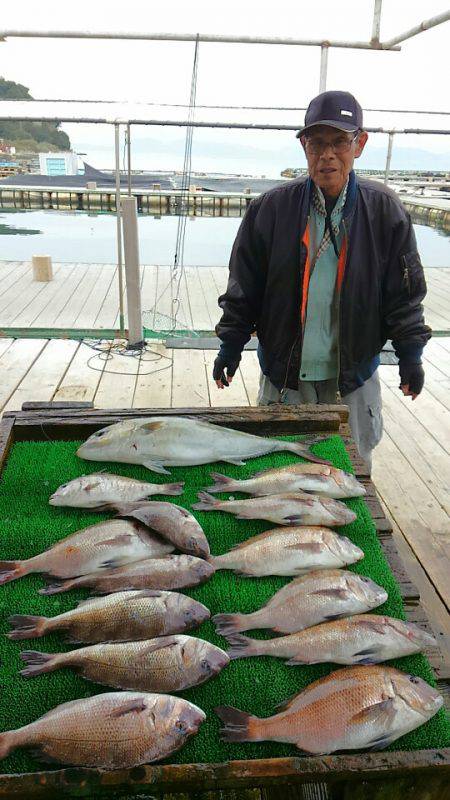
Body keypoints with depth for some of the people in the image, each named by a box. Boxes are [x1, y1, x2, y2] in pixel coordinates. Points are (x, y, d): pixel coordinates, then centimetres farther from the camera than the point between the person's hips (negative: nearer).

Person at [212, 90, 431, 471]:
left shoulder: (385, 210, -3)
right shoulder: (271, 208, -5)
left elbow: (404, 291, 3)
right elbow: (243, 287, 1)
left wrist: (410, 353, 1)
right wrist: (231, 345, 1)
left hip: (354, 376, 1)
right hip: (284, 373, 0)